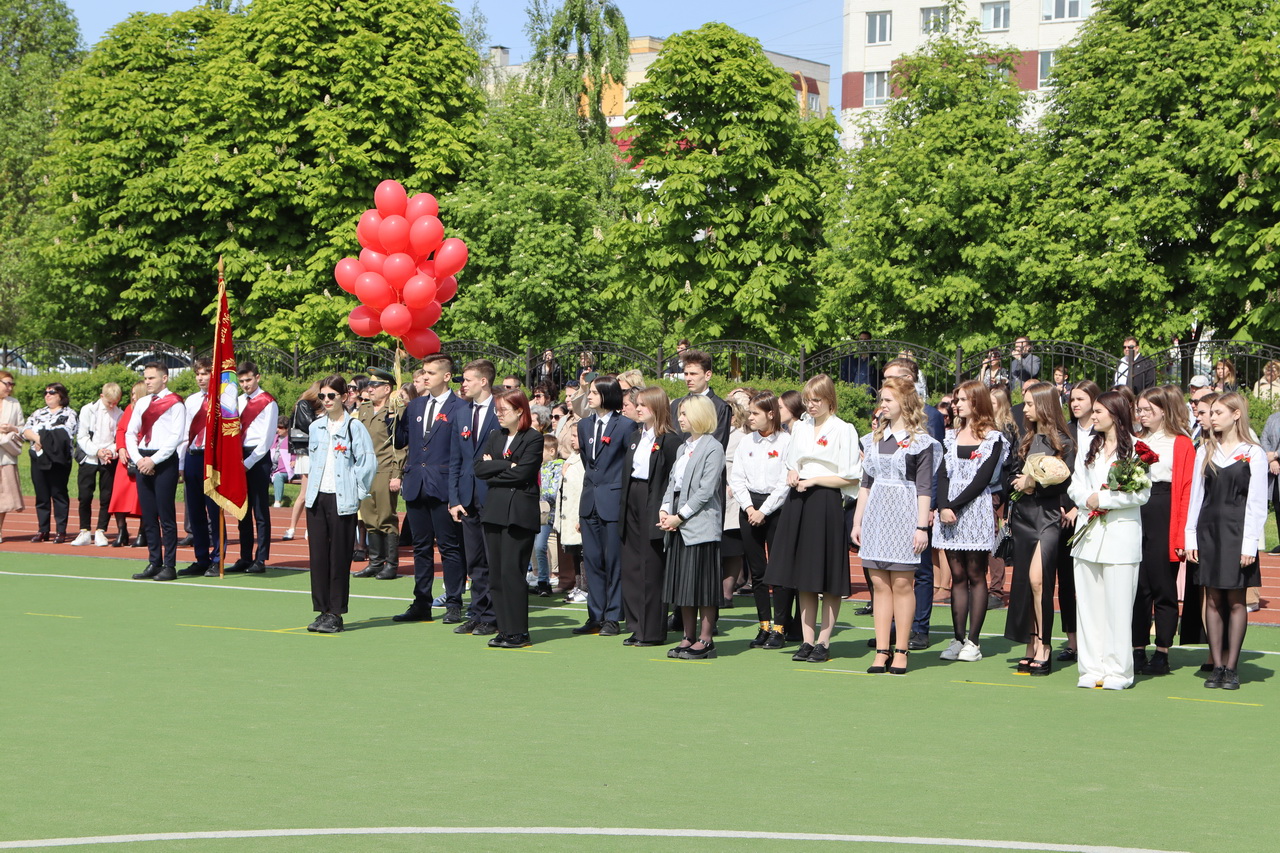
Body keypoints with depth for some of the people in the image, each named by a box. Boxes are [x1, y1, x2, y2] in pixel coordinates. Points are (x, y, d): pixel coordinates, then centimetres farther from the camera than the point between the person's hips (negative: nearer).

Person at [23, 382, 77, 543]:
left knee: (58, 493, -5)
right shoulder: (38, 413, 19)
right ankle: (43, 531, 10)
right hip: (38, 458, 5)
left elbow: (65, 435, -12)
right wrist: (37, 438, -13)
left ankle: (61, 531, -3)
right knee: (41, 495, 5)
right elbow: (25, 429, 6)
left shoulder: (69, 413, 3)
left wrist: (44, 440, -14)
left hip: (58, 459, -5)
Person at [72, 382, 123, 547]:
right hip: (88, 458, 0)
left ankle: (100, 532, 9)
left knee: (106, 497, 0)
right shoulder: (88, 410, 0)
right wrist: (97, 451, -14)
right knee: (85, 496, -1)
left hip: (109, 460, 0)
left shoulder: (119, 414, 2)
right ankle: (85, 532, 9)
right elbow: (81, 436, -3)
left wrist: (112, 451, -15)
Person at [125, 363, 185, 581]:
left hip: (164, 462, -6)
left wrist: (154, 460, -15)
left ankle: (169, 566, -1)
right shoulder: (142, 404, 16)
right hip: (143, 461, 6)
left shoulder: (175, 403, -4)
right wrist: (138, 459, -3)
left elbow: (176, 436, -11)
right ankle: (154, 563, 13)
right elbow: (130, 432, 13)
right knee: (148, 515, 7)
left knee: (166, 515, -4)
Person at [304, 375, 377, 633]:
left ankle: (336, 614, 4)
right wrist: (310, 491, 13)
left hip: (342, 500, -5)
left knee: (339, 557, -2)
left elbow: (368, 463, -6)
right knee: (317, 555, 4)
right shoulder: (315, 427, 12)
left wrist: (357, 492, -6)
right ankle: (322, 611, 11)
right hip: (317, 497, 5)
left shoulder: (354, 427, -5)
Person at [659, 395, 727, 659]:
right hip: (678, 527, 8)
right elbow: (673, 482, 16)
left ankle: (705, 640, 1)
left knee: (703, 585, -4)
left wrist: (680, 516, -15)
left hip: (701, 525, -8)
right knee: (682, 584, 10)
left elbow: (705, 491, -14)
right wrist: (664, 510, -1)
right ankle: (688, 638, 17)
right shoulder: (683, 448, 17)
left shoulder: (713, 448, -9)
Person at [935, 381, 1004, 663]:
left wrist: (954, 506, -14)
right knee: (957, 576, 4)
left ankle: (973, 641, -1)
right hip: (949, 511, 5)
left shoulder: (993, 438, 0)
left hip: (976, 510, -5)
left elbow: (982, 479, -8)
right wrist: (943, 507, -10)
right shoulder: (952, 437, 16)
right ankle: (958, 638, 5)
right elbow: (943, 475, 6)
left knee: (975, 575, -2)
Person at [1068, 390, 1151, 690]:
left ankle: (1117, 671, 0)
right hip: (1088, 534, 6)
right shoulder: (1088, 449, 18)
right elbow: (1075, 487, 13)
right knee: (1089, 604, 4)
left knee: (1117, 606, -5)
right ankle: (1092, 668, 8)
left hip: (1121, 534, -6)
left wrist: (1104, 499, -11)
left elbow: (1142, 494, -9)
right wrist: (1087, 499, -7)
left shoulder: (1135, 449, -3)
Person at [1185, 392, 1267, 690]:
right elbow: (1196, 496, 11)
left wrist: (1250, 543, -10)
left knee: (1235, 600, 0)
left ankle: (1231, 667, 4)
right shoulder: (1205, 451, 11)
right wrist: (1190, 537, 5)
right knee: (1213, 599, 3)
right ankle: (1217, 666, 7)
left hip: (1237, 532, -4)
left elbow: (1256, 503, -4)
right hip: (1208, 531, 4)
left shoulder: (1253, 454, -2)